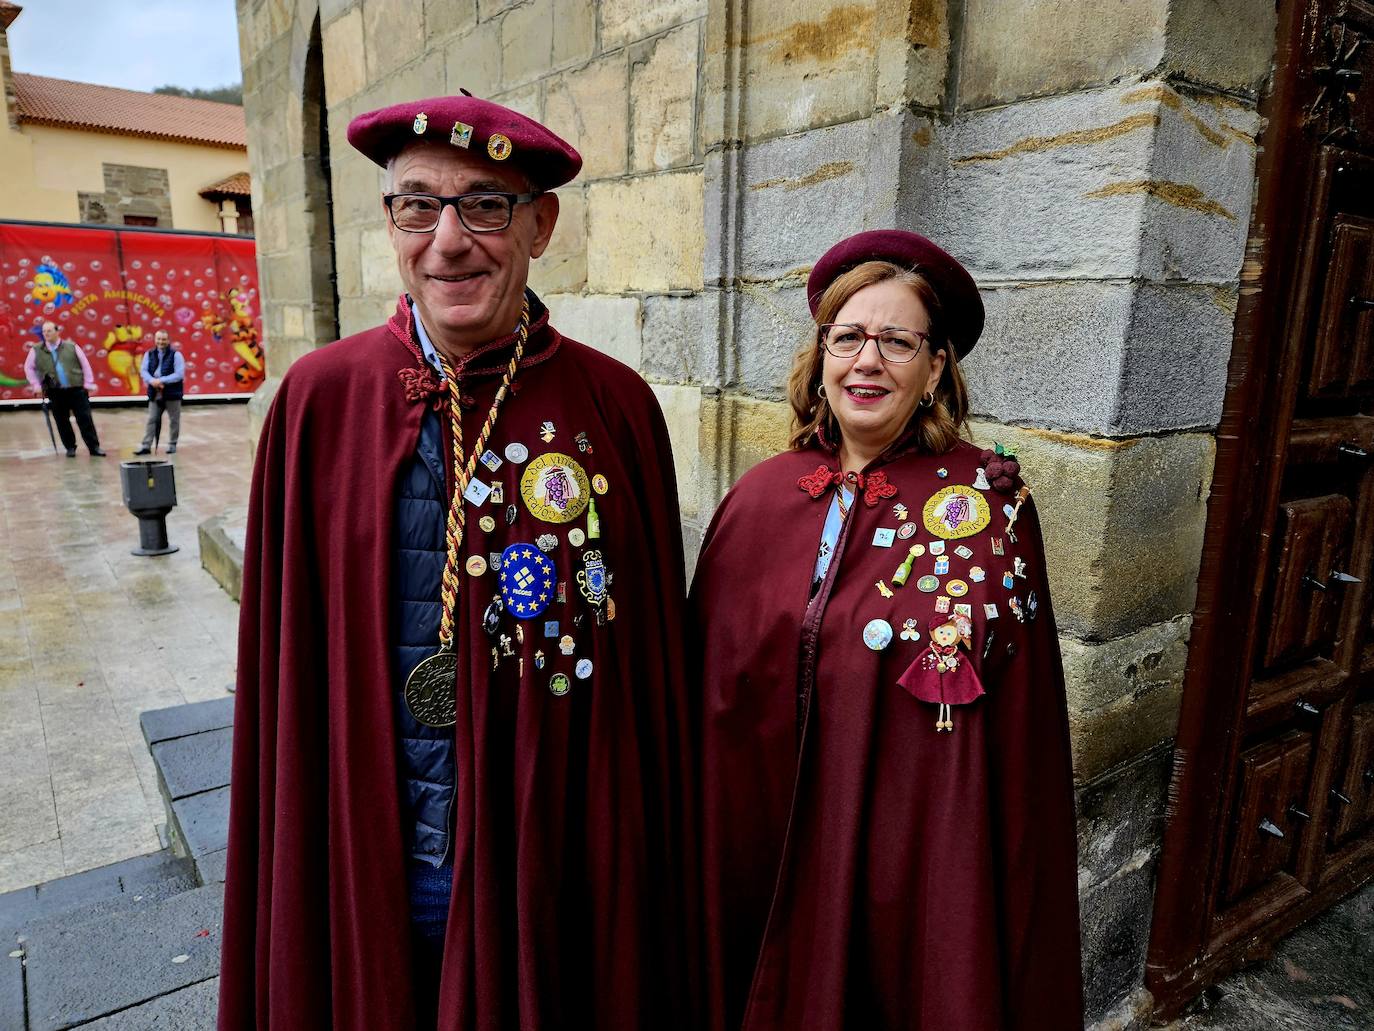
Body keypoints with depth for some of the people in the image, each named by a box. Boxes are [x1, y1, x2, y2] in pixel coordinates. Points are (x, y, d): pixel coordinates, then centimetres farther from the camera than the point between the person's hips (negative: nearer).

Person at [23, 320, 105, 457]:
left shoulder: (71, 347, 3)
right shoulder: (36, 350, 6)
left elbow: (85, 364, 5)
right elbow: (29, 368, 14)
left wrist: (88, 383, 0)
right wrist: (36, 385, 6)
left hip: (77, 389, -2)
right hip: (55, 392, 2)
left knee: (85, 419, -3)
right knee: (62, 421, 5)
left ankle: (94, 447, 0)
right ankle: (70, 448, 16)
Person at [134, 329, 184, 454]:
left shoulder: (176, 355, -5)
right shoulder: (149, 354, 8)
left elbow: (179, 374, -13)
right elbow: (143, 371, 1)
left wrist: (161, 380, -19)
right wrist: (153, 381, -19)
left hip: (172, 393, -3)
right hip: (155, 393, 3)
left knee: (174, 420, 6)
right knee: (152, 420, 4)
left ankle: (172, 444, 18)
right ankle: (146, 446, 5)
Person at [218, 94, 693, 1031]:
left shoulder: (615, 408, -10)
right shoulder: (320, 399, -6)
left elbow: (654, 674, -5)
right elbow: (282, 662, 0)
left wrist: (649, 877, -1)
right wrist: (281, 875, 2)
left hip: (551, 875, -1)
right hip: (362, 874, 2)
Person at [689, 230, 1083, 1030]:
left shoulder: (990, 502, -10)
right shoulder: (762, 499, -4)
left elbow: (1021, 720, -9)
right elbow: (714, 692, 2)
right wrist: (717, 859, 5)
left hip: (918, 847, -2)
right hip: (772, 854, 2)